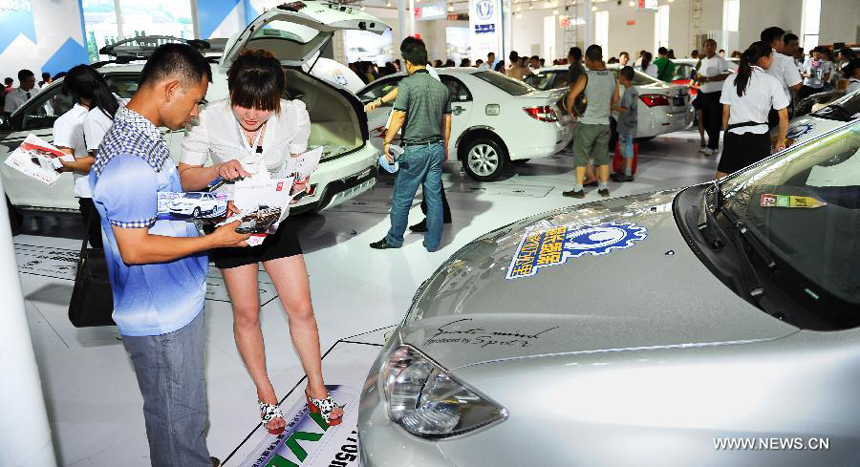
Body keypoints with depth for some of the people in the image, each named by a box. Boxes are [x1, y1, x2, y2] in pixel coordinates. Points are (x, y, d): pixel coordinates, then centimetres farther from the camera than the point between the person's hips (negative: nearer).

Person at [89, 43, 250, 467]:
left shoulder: (140, 135, 6)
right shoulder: (130, 158, -26)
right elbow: (134, 249, -25)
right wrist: (215, 239, -20)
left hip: (175, 304, 10)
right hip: (159, 320, -10)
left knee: (185, 409, 26)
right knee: (179, 416, 9)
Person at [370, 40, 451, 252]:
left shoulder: (407, 84, -9)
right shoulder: (441, 87, 9)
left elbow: (399, 115, -16)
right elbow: (447, 120, 14)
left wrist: (387, 142, -10)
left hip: (414, 149, -6)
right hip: (437, 148, 6)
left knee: (401, 198, 7)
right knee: (434, 197, 10)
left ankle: (394, 239, 20)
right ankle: (433, 242, 16)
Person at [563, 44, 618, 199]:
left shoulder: (586, 77, -14)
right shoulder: (611, 76, 4)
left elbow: (571, 96, -20)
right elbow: (615, 99, 15)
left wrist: (570, 111, -3)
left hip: (587, 124, -5)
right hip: (604, 123, 5)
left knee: (581, 155, 3)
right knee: (602, 156, 14)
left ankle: (578, 189, 5)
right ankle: (604, 188, 18)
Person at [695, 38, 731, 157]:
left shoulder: (720, 60, -8)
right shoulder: (702, 61, 17)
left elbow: (725, 76, -17)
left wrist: (707, 79, -22)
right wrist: (698, 79, 4)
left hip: (716, 95, -8)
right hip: (704, 94, 8)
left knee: (714, 122, -7)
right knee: (705, 121, 10)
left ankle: (712, 147, -3)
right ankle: (714, 144, 24)